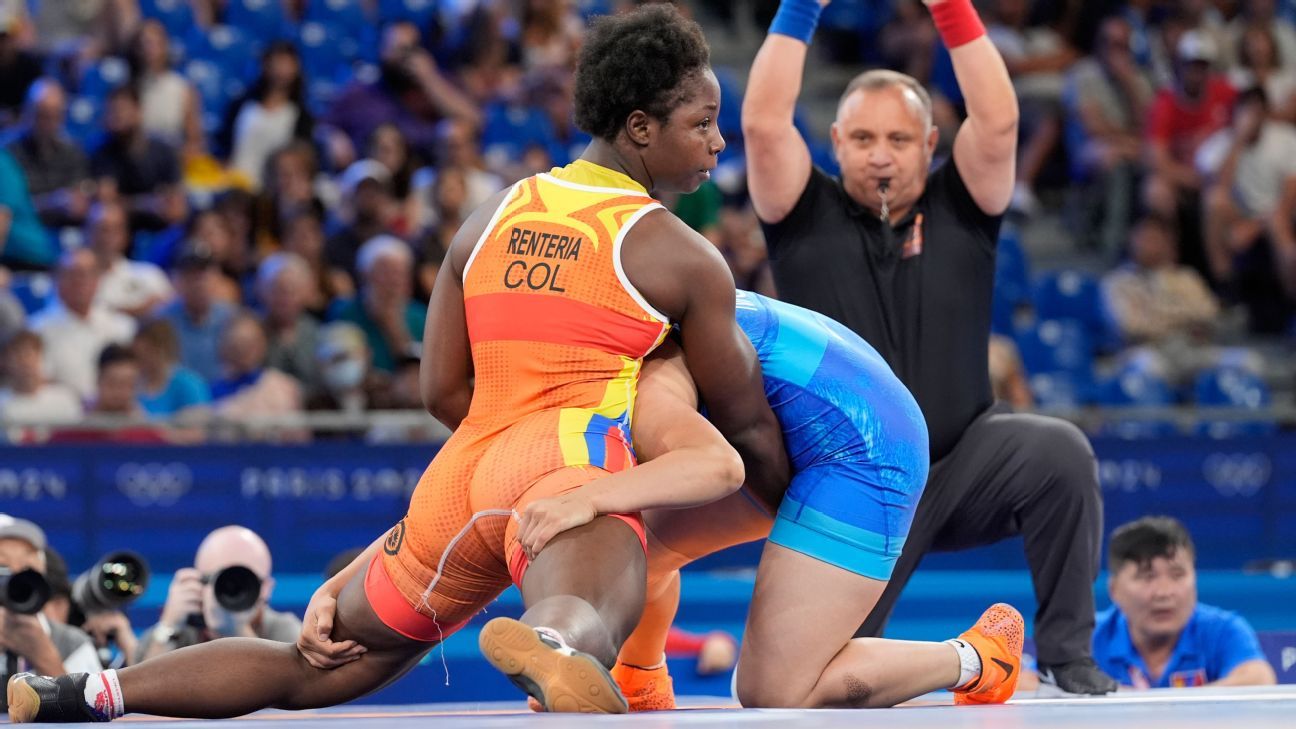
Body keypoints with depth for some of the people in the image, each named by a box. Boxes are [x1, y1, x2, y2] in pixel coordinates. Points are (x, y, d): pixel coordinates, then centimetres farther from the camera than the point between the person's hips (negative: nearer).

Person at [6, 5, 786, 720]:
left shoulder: (490, 219, 21)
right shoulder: (682, 257, 7)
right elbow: (747, 426, 15)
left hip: (459, 479, 6)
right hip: (570, 463, -6)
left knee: (315, 665, 23)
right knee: (587, 627, -39)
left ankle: (69, 696, 14)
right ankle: (546, 646, -78)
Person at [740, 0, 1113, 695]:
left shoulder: (959, 211, 1)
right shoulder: (808, 219, -1)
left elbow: (998, 122, -15)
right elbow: (763, 123, -15)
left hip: (967, 464, 0)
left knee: (1059, 450, -31)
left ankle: (1068, 655, -20)